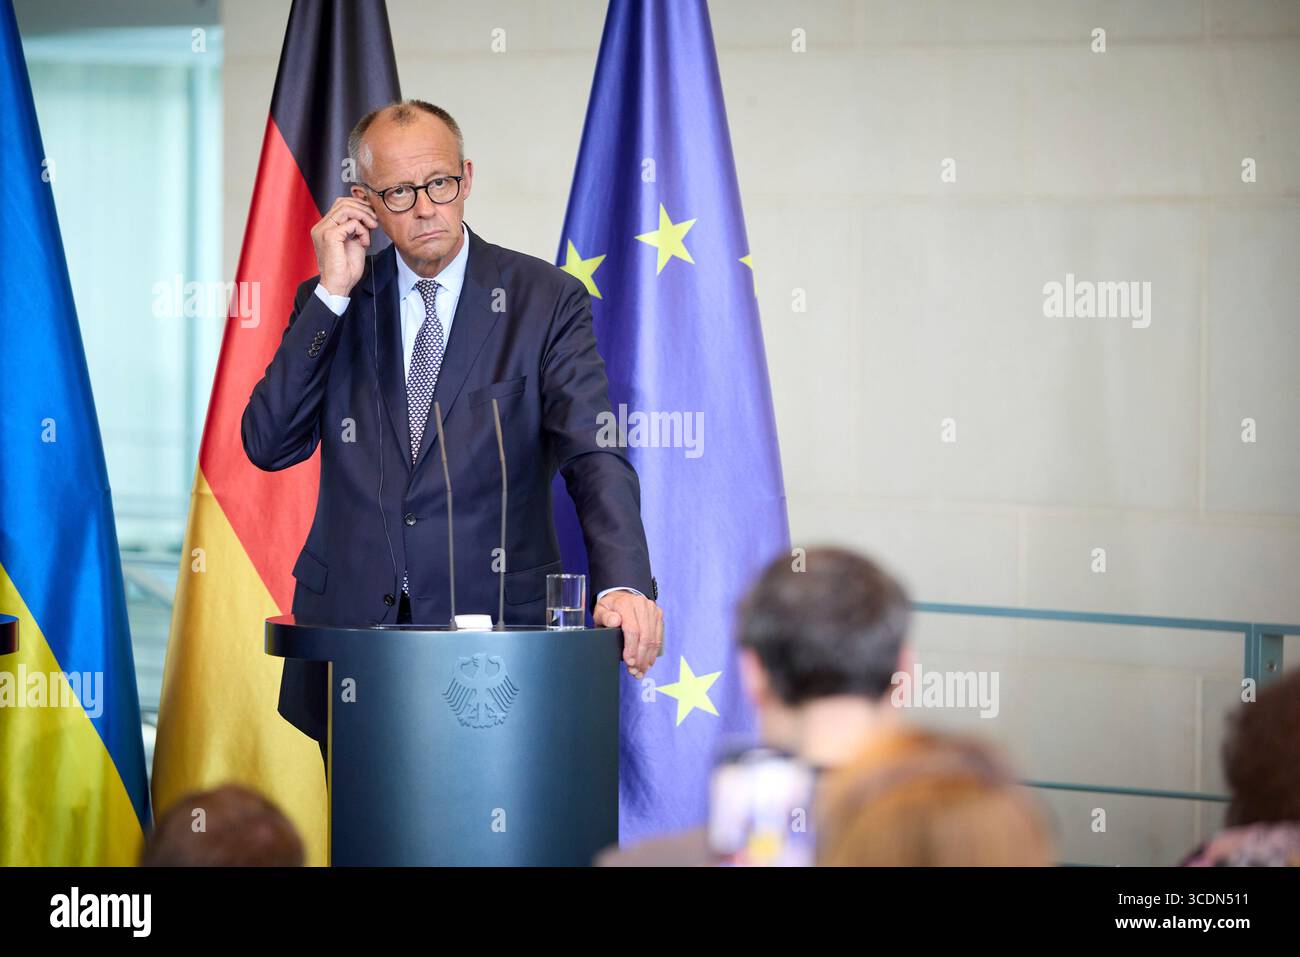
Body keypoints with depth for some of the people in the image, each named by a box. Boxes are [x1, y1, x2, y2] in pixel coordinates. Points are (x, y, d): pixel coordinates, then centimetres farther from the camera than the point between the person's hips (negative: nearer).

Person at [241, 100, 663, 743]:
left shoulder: (545, 299, 2)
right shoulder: (331, 303, 9)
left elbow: (593, 454, -9)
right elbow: (267, 445, -2)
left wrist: (623, 585, -27)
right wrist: (333, 294, -7)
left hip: (496, 621, -2)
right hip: (352, 620, 2)